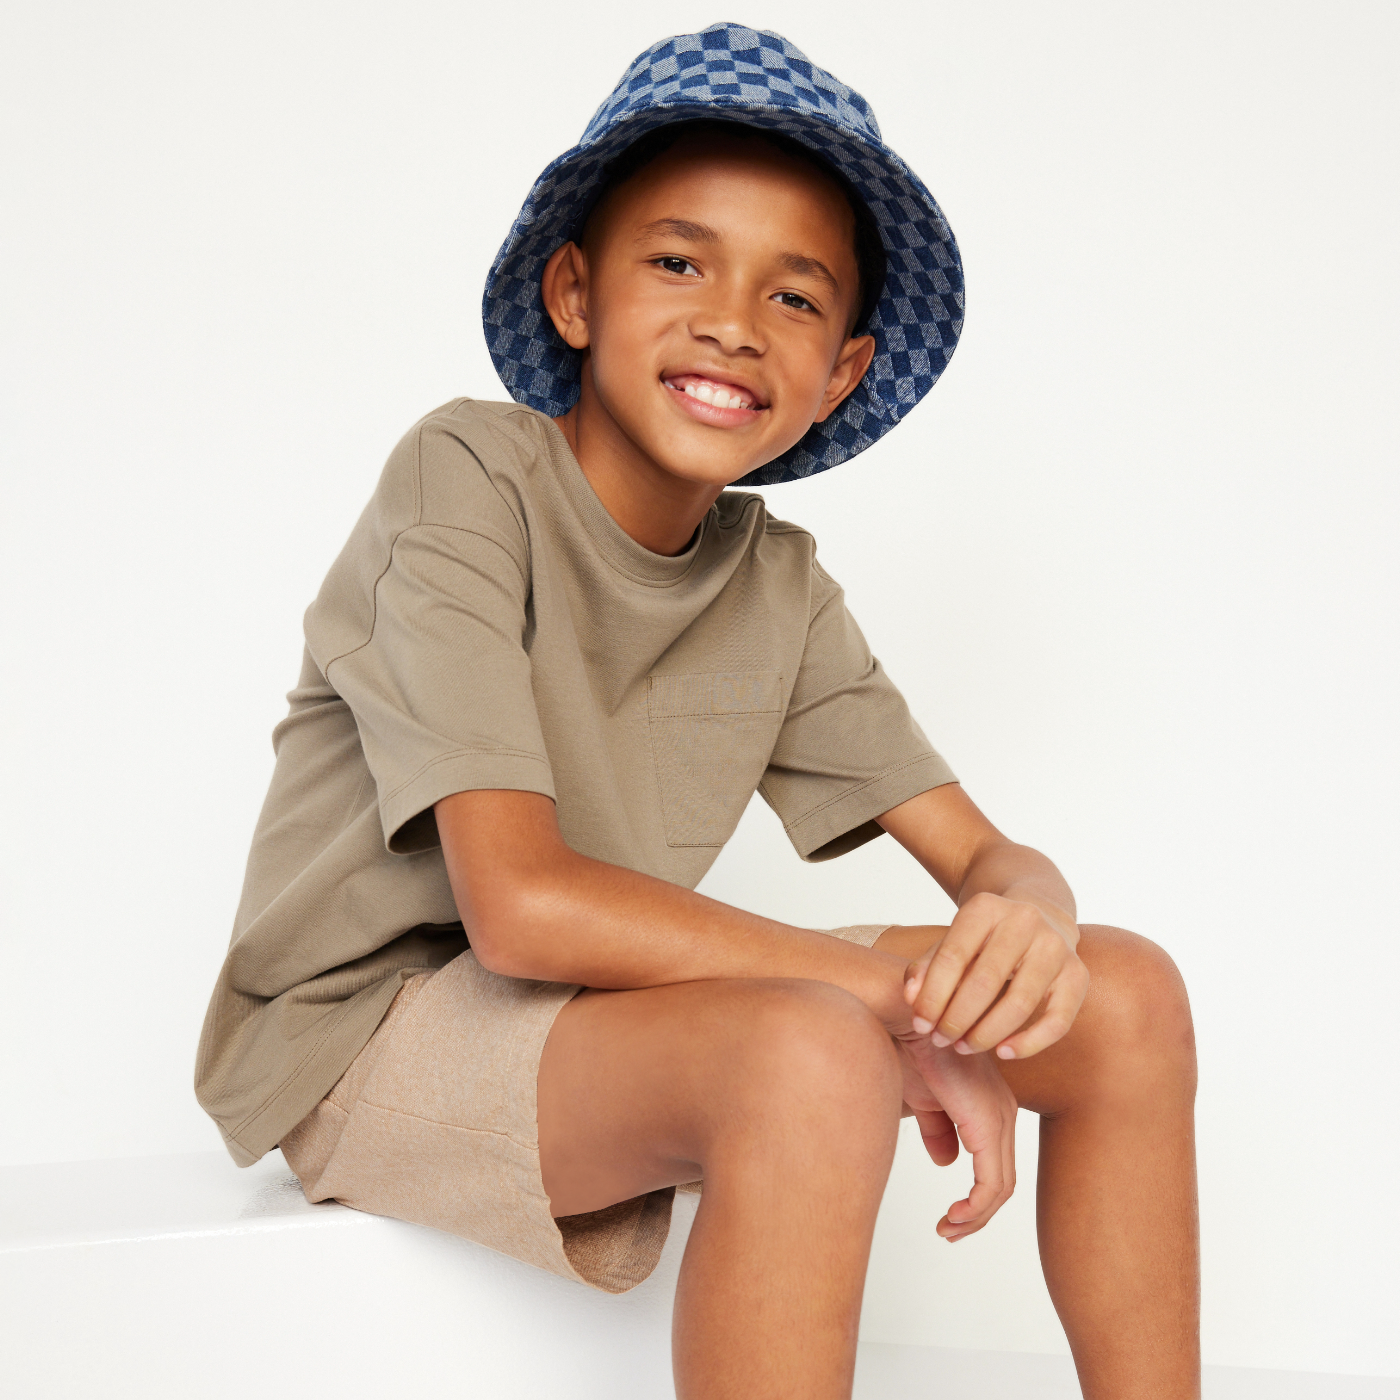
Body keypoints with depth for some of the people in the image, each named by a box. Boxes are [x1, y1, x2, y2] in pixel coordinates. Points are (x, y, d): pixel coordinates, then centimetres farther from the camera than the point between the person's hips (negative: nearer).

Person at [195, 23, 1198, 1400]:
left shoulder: (781, 588, 2)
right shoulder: (468, 476, -17)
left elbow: (988, 856, 1)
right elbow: (520, 903, -26)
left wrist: (1026, 921, -25)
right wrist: (906, 989, -24)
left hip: (596, 1006, 7)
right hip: (365, 1029, -6)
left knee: (1125, 994, -2)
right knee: (813, 1056, -35)